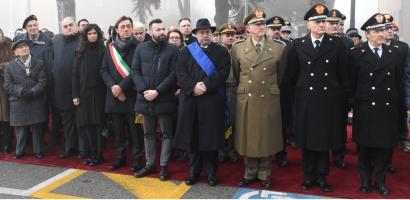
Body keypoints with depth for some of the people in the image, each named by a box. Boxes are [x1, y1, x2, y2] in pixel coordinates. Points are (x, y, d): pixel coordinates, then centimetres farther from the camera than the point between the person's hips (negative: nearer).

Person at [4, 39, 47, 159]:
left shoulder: (39, 63, 7)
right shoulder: (9, 66, 6)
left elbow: (43, 81, 0)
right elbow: (7, 85, 1)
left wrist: (33, 92, -16)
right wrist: (20, 91, -16)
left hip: (36, 102, 0)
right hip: (18, 103, 0)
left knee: (36, 128, 5)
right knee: (20, 128, 5)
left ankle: (37, 150, 17)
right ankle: (20, 151, 19)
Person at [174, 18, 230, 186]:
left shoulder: (222, 51, 9)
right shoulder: (186, 51, 13)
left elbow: (222, 73, -4)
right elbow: (180, 73, 1)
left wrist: (206, 85, -16)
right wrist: (193, 87, -14)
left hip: (212, 100, -1)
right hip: (190, 100, 2)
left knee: (210, 137, 2)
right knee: (192, 137, 5)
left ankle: (211, 172, 14)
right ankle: (194, 171, 17)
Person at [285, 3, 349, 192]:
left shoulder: (337, 44, 1)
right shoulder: (298, 45, 1)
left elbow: (343, 74, 3)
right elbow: (291, 74, 7)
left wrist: (343, 97, 3)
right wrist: (297, 92, 7)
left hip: (329, 100, 0)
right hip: (305, 100, 0)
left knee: (325, 138, 8)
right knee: (307, 139, 8)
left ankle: (321, 176, 22)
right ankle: (309, 175, 22)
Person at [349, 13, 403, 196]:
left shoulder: (394, 53, 6)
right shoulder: (357, 54, -2)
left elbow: (399, 83, 7)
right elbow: (351, 83, -1)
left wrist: (400, 109, 5)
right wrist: (352, 104, -4)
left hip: (388, 109, 3)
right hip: (366, 109, -2)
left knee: (385, 146, 8)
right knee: (365, 147, 8)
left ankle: (380, 181, 24)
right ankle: (365, 180, 24)